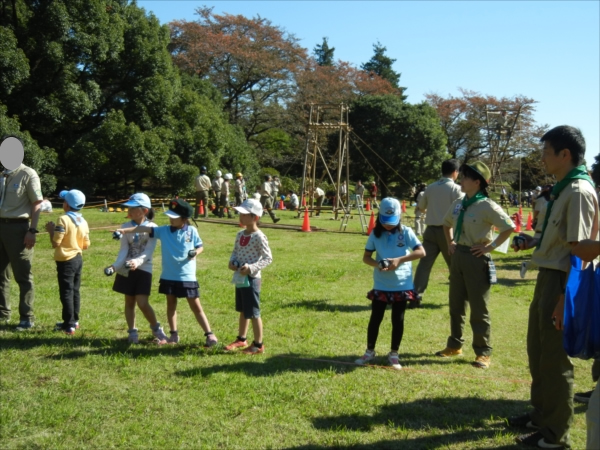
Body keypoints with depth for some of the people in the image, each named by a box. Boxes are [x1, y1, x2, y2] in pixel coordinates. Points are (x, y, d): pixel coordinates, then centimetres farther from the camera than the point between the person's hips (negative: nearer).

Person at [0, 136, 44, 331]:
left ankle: (27, 317, 10)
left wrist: (32, 231, -16)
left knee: (23, 275, 1)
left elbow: (36, 204, -9)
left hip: (18, 227, -7)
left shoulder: (28, 174, -7)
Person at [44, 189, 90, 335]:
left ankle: (69, 325, -1)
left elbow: (55, 243, -21)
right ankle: (74, 320, 26)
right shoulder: (83, 222, 3)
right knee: (75, 291, 16)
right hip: (78, 259, 7)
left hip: (66, 261, -7)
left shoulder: (64, 219, -18)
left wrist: (51, 230, -5)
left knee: (66, 292, -3)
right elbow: (86, 245, 6)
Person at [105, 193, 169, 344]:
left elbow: (149, 251, -16)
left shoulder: (152, 227, -8)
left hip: (143, 269, -3)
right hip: (126, 269, 4)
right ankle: (132, 332, 23)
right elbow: (123, 250, -5)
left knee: (142, 303, -9)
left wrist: (137, 261, -34)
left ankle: (156, 329, 11)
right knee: (129, 302, 10)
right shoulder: (125, 227, 1)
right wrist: (115, 266, -20)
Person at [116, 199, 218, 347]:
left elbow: (200, 246, 5)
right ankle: (174, 334, 26)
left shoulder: (191, 231, -5)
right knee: (171, 304, 14)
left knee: (196, 306, 2)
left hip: (187, 276, -3)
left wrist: (196, 253, -17)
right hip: (169, 276, 3)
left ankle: (210, 334, 8)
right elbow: (145, 229, -12)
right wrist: (126, 230, -21)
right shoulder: (164, 230, -3)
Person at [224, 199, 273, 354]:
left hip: (251, 279, -8)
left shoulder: (259, 237, -16)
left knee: (253, 313, 0)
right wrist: (232, 261, -4)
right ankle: (241, 339, 35)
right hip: (239, 278, 8)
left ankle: (258, 345, 11)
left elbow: (268, 258, -15)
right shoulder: (240, 234, 7)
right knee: (243, 311, 20)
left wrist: (251, 268, -24)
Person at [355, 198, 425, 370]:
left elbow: (421, 252, -11)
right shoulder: (376, 234, 0)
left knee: (398, 319, 7)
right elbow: (366, 257, 2)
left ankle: (394, 354, 21)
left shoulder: (406, 232, -5)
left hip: (402, 285, -1)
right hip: (381, 285, 1)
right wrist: (377, 265, -19)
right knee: (375, 318, 8)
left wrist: (399, 260, -20)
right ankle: (370, 351, 23)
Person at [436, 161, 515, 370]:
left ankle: (483, 352, 11)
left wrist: (490, 246, -16)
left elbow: (509, 227, -19)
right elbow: (446, 224, 26)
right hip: (458, 257, 7)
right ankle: (455, 345, 30)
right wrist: (450, 243, 14)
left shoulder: (487, 206, -15)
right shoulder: (458, 204, 7)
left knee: (479, 309, 0)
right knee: (456, 305, 16)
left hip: (476, 258, -7)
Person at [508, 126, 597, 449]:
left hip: (562, 281, -10)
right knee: (537, 350, 20)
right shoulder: (563, 189, 13)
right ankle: (542, 414, 37)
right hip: (547, 276, 10)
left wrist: (565, 299, -23)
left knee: (555, 358, 0)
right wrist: (533, 242, 13)